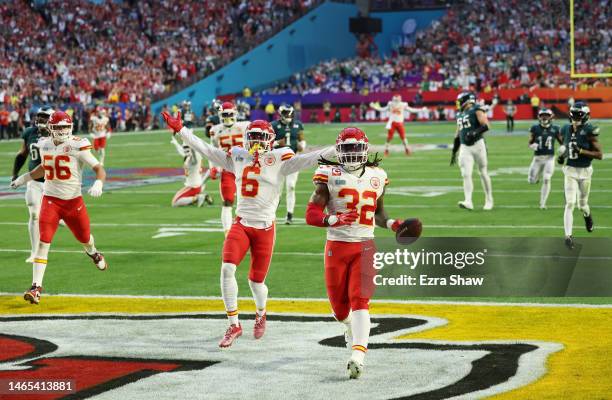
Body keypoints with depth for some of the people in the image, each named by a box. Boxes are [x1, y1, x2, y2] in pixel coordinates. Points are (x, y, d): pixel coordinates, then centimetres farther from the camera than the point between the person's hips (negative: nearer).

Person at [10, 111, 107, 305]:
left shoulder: (78, 145, -13)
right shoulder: (44, 145, 1)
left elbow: (99, 168, -15)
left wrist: (98, 184, -34)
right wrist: (24, 178, 20)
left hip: (73, 200, -1)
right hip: (51, 199, 1)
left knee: (85, 238, 17)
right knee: (43, 242, -13)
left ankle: (93, 253, 57)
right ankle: (36, 287, -13)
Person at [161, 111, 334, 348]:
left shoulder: (279, 160, -3)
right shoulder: (238, 157, 7)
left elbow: (307, 160, -11)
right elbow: (206, 150, 11)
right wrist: (180, 130, 10)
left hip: (265, 228, -2)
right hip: (241, 223, 2)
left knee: (256, 280, 5)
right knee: (227, 268, -19)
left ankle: (261, 314, 41)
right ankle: (234, 325, -8)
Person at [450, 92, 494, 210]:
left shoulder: (476, 110, -4)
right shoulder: (460, 114, 17)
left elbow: (486, 126, -17)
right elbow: (458, 134, 24)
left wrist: (475, 133, -30)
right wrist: (454, 152, 23)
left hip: (477, 145, -6)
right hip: (465, 148, 6)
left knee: (483, 173, 5)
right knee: (466, 174, -8)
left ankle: (489, 200, 16)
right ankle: (468, 202, -16)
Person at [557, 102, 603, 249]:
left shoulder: (589, 132, -15)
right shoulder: (566, 129, -1)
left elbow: (600, 155, -16)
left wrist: (581, 151, -24)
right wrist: (562, 155, 0)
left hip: (584, 171, -2)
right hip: (570, 171, 2)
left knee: (582, 205, 12)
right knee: (570, 203, -9)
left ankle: (587, 215, 48)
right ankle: (568, 236, -9)